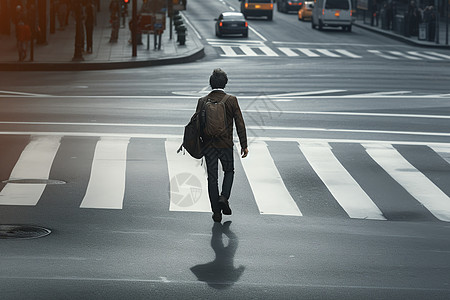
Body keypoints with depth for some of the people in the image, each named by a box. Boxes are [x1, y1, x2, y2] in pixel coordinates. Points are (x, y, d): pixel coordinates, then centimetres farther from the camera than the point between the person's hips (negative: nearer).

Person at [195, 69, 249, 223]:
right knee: (229, 171, 21)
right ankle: (224, 197, -2)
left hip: (208, 145, 1)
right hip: (226, 145, -1)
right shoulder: (231, 100, -5)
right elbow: (240, 123, -6)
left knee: (212, 177, 7)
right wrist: (244, 145, -1)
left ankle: (216, 212, 6)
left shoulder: (202, 101, -1)